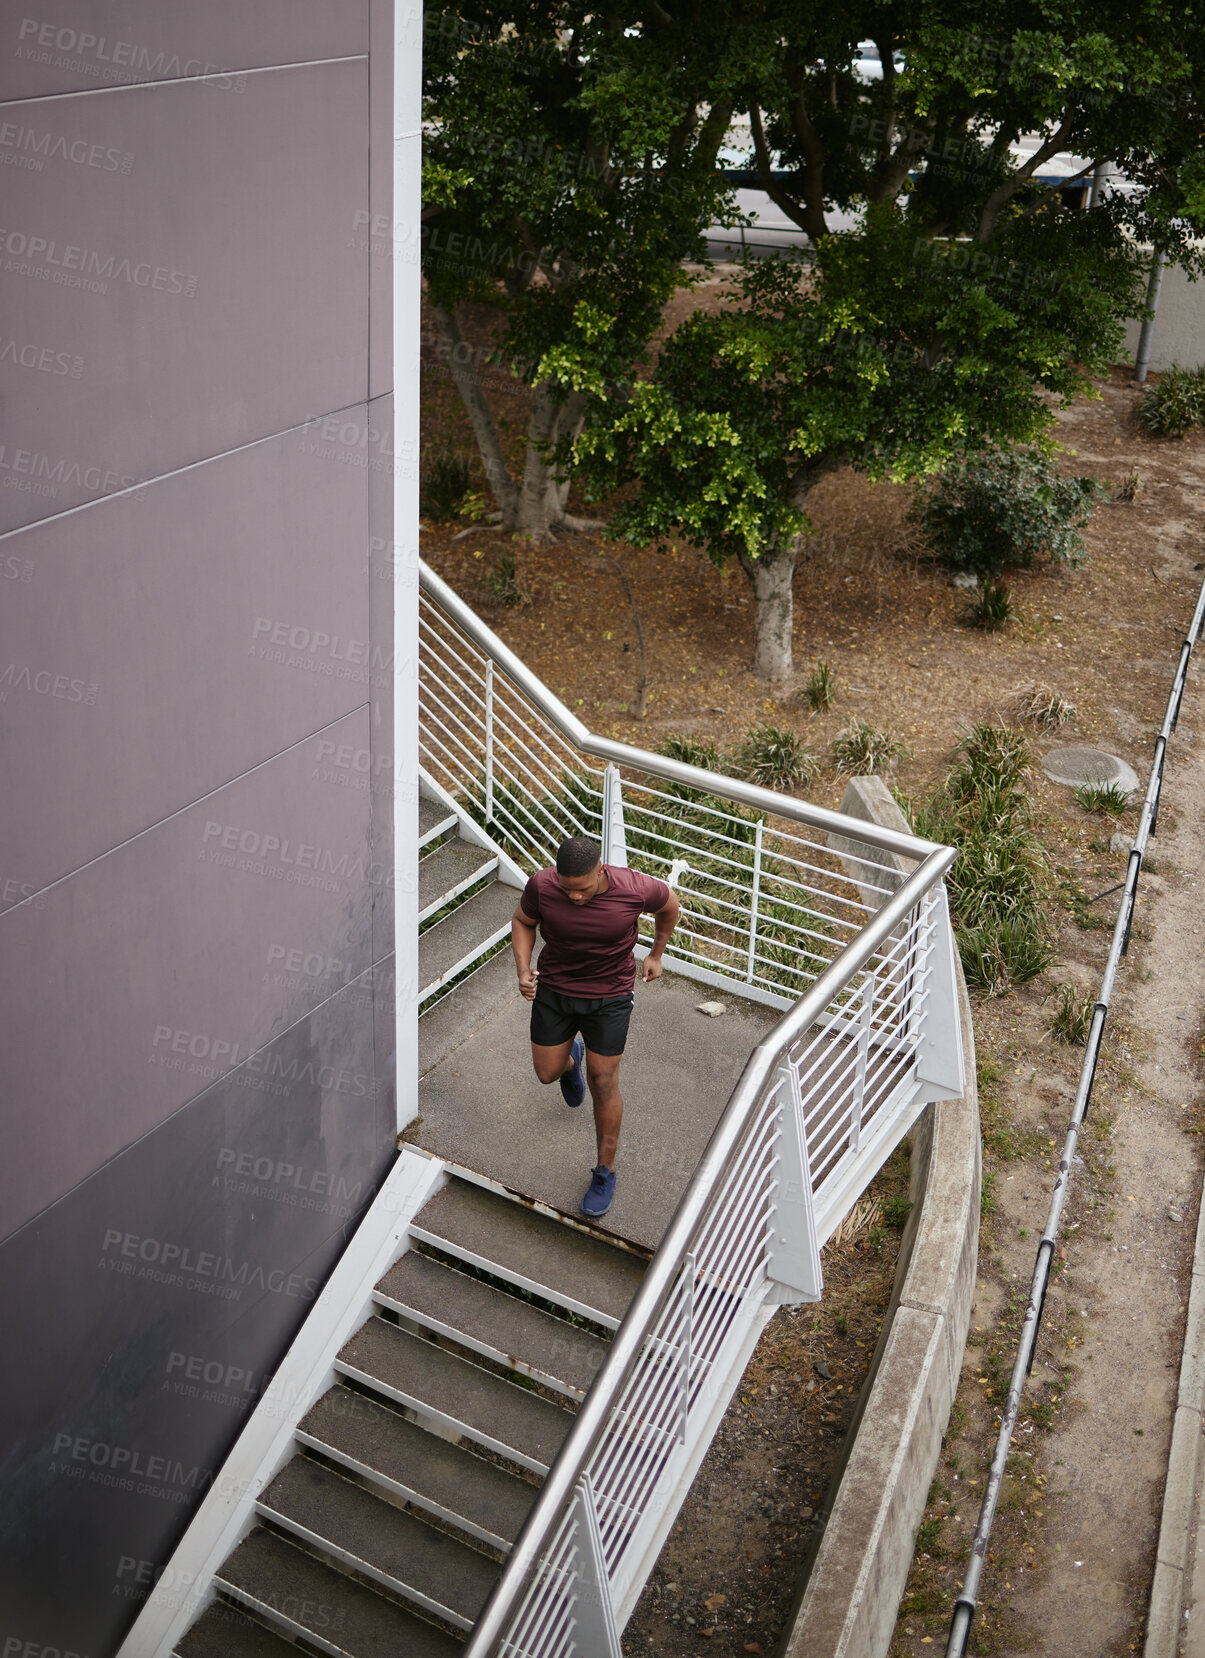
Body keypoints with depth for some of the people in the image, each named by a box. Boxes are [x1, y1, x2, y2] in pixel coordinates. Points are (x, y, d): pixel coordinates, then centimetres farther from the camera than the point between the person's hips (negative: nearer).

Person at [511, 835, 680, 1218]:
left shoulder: (634, 889, -26)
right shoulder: (541, 886, -22)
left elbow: (670, 903, -2)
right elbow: (522, 921, 0)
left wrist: (656, 953, 10)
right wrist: (523, 969, -14)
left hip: (609, 996, -2)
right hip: (553, 989, 2)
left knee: (603, 1082, 3)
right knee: (548, 1073, 13)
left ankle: (605, 1172, 22)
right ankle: (571, 1056, 53)